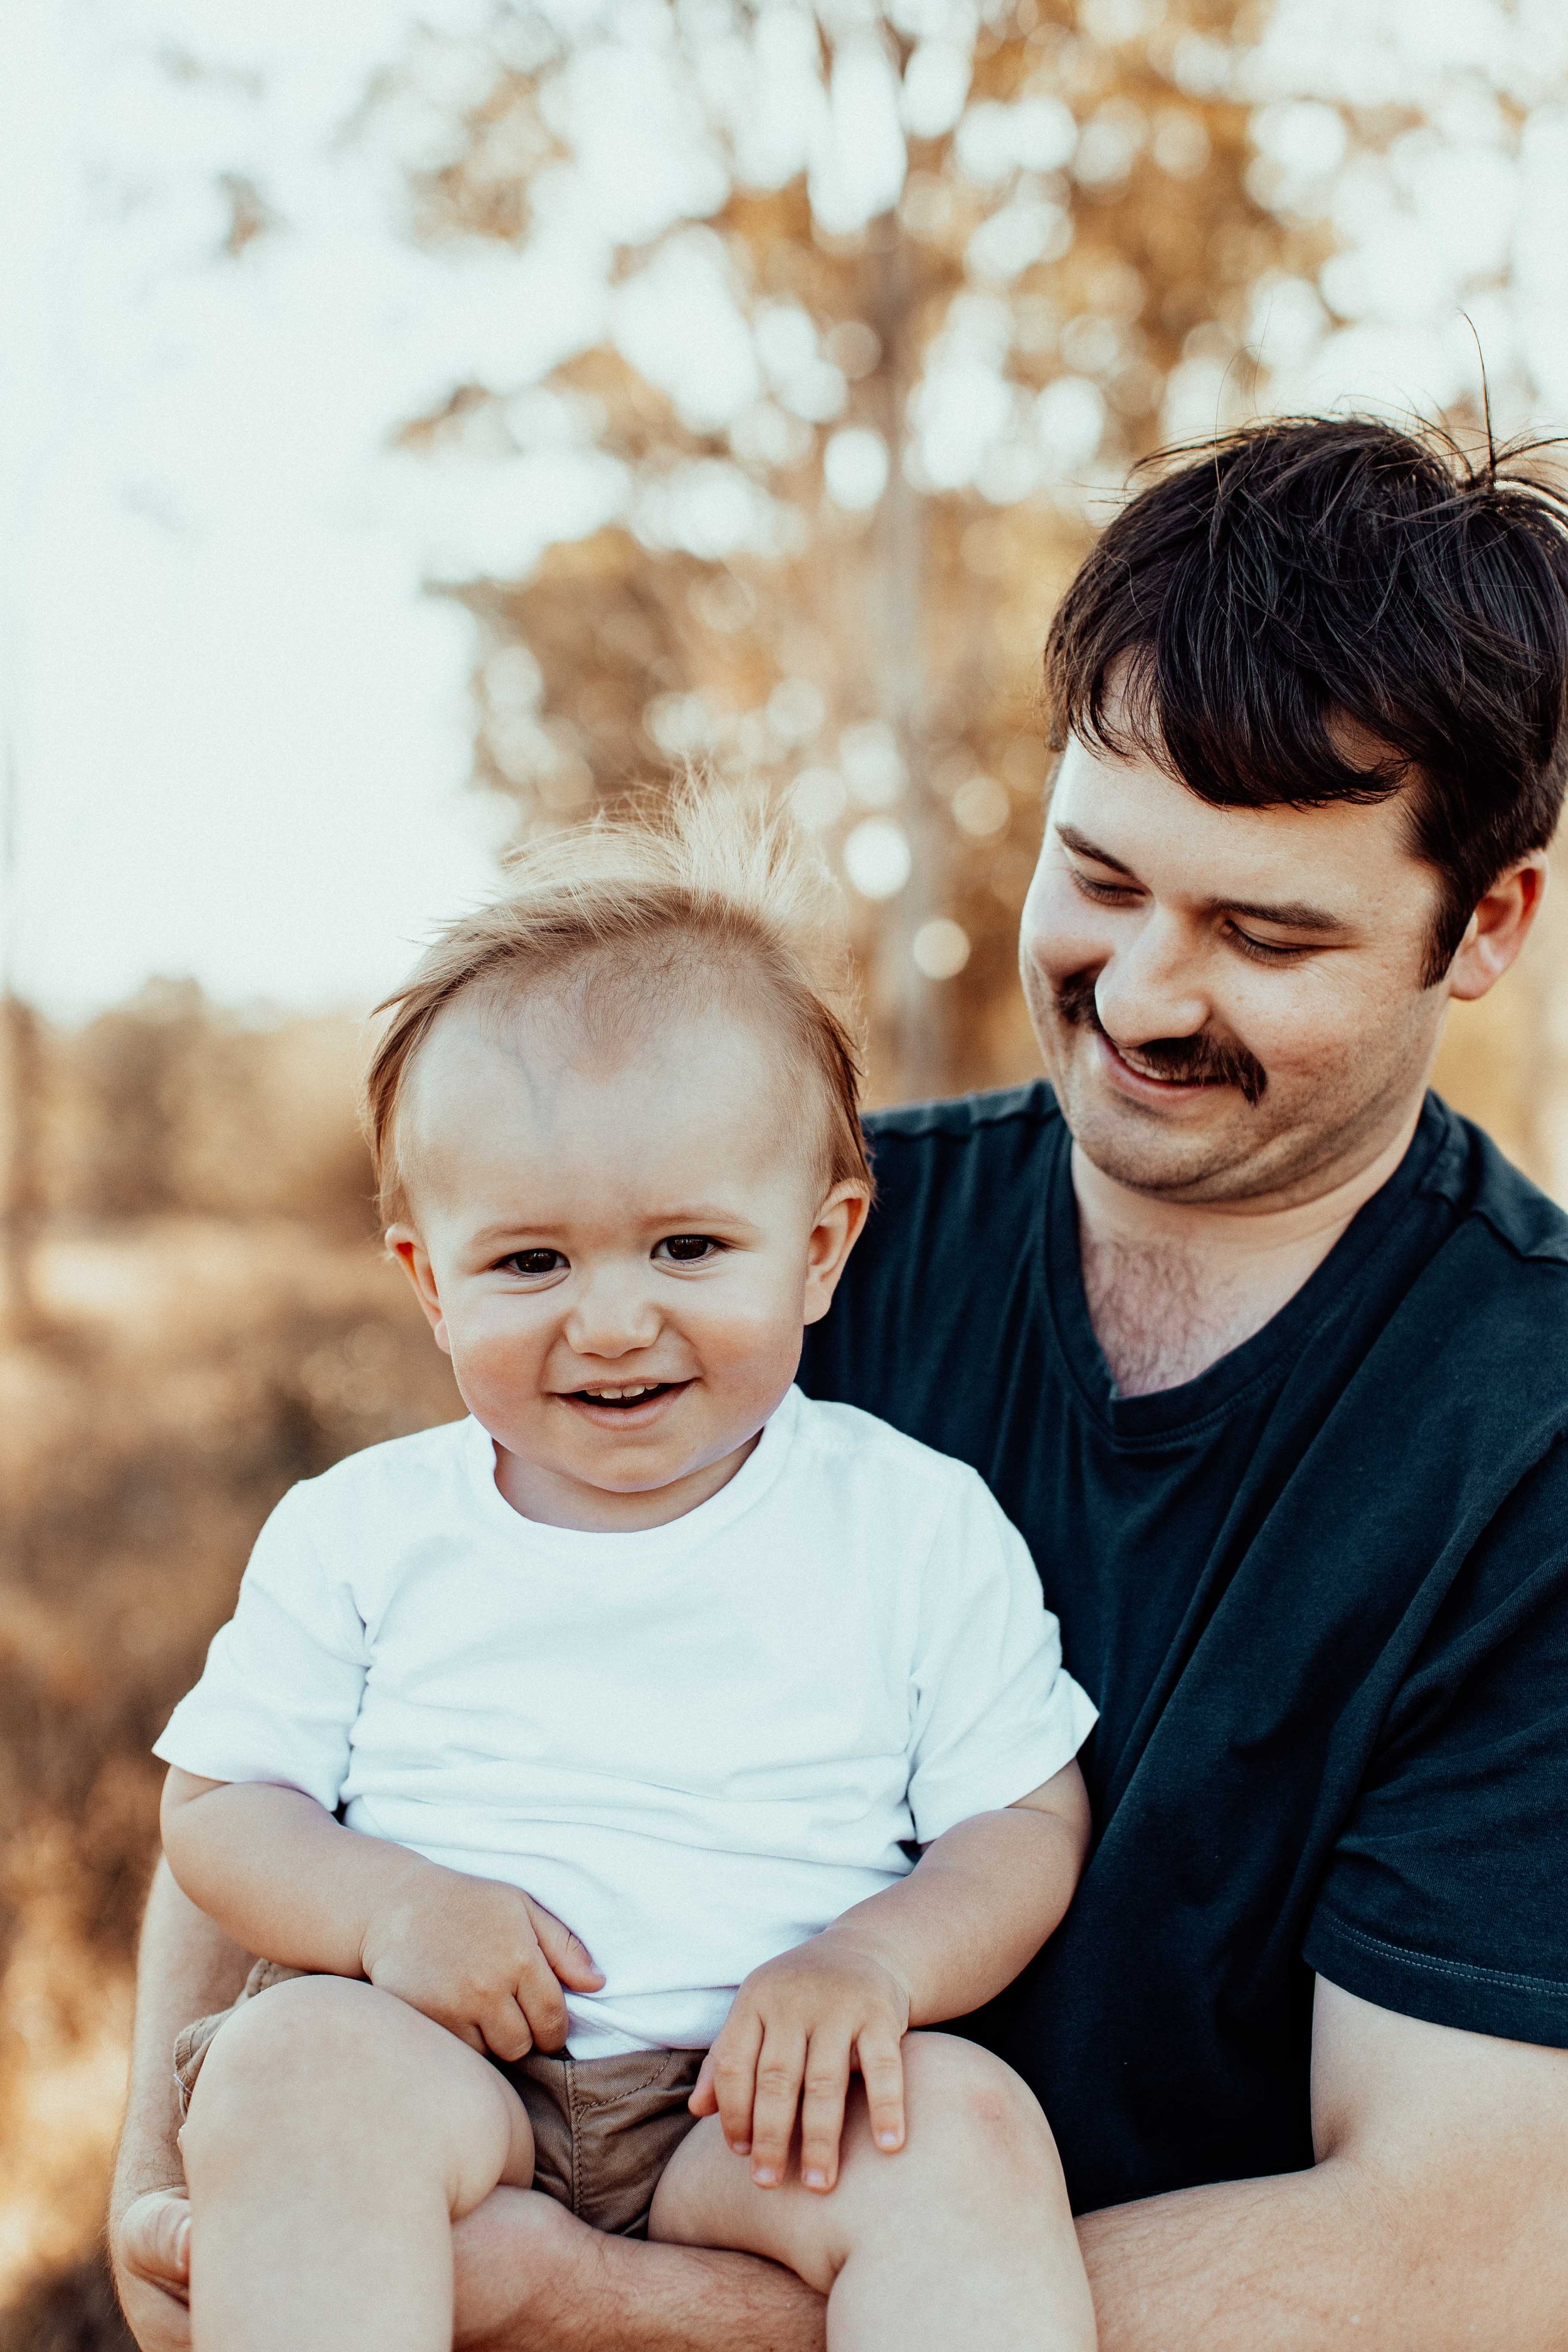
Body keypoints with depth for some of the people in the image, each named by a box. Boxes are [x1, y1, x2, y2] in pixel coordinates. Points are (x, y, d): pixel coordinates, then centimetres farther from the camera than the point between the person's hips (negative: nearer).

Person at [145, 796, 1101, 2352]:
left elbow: (1026, 1825, 3)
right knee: (292, 2058, -29)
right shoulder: (362, 1534, 6)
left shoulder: (920, 1526, 2)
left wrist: (873, 1955, -18)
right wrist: (386, 1906, -13)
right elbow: (217, 1803, 8)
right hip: (440, 2062, 1)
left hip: (771, 2105, 0)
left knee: (967, 2124, -29)